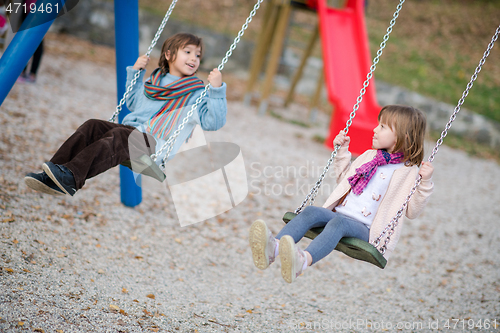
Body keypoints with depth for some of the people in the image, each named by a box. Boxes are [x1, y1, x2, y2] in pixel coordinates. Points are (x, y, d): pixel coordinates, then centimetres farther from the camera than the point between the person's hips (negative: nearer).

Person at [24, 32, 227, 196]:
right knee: (92, 127, -21)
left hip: (156, 148, -6)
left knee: (119, 136, -35)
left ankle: (72, 179, -51)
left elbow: (213, 123, -5)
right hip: (130, 129, 6)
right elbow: (133, 103, 39)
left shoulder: (197, 94, 8)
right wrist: (135, 72, 31)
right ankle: (52, 178, -32)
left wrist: (216, 90, -15)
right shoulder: (153, 81, 25)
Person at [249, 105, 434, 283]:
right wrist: (342, 151, 28)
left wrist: (425, 183, -14)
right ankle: (272, 248, -50)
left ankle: (304, 260, -65)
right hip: (339, 213, 6)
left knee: (339, 222, -37)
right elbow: (344, 179, 35)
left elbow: (411, 211, -2)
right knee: (311, 212, -25)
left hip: (364, 229, -6)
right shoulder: (368, 156, 22)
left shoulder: (408, 171, 3)